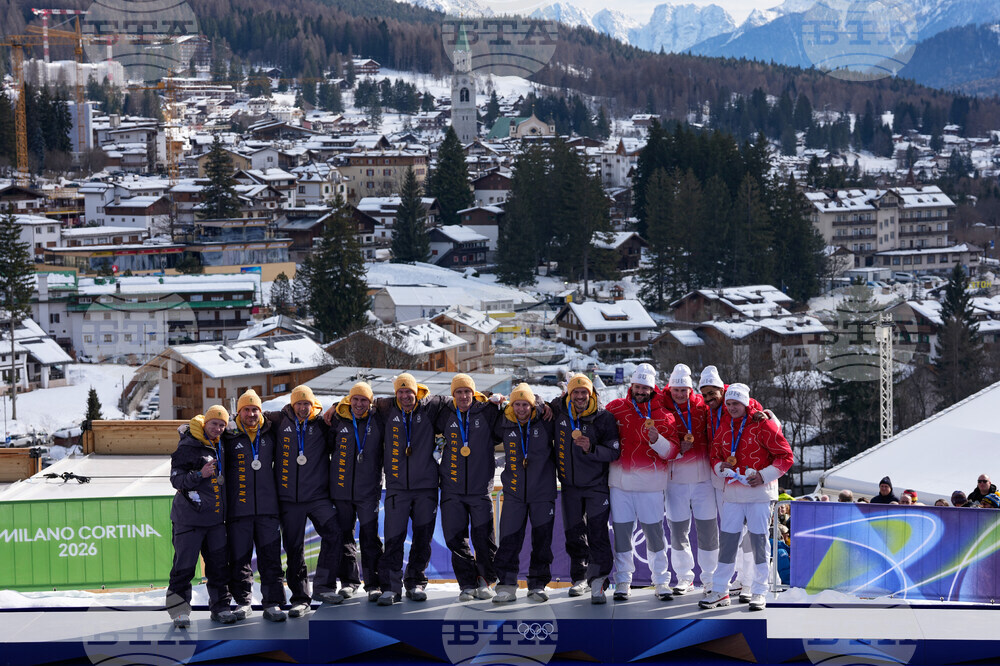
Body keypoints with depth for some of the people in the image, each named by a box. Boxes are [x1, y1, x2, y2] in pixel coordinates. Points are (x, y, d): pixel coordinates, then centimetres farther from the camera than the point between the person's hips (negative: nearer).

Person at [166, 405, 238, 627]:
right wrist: (200, 475, -24)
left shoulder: (221, 447, 13)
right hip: (189, 516, -6)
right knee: (184, 565, -5)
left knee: (219, 564, 8)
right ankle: (179, 609, 1)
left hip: (216, 517, 6)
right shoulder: (187, 448, -8)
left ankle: (220, 606, 16)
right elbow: (176, 479, -12)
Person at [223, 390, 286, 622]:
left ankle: (272, 603, 1)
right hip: (238, 508, -1)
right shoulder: (229, 438, 5)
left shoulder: (270, 435, 12)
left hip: (267, 507, 1)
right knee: (240, 558, 0)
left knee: (271, 557, -1)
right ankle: (242, 602, 9)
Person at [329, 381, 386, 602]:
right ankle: (349, 581, 18)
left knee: (370, 536, -7)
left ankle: (375, 583, -2)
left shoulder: (377, 422, 2)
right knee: (344, 535, 7)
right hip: (341, 488, 2)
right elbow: (326, 447, 16)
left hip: (368, 490, -2)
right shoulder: (338, 420, 4)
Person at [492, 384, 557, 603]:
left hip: (542, 492, -1)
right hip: (514, 493, 1)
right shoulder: (504, 426, 2)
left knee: (542, 542, 5)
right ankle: (506, 587, 0)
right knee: (509, 541, -4)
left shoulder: (545, 423, -5)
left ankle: (538, 585, 15)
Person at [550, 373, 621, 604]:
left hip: (596, 486, -4)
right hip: (569, 486, 4)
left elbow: (614, 452, -12)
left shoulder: (604, 419, -10)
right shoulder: (559, 412, 0)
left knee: (597, 535, -10)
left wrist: (591, 449, -28)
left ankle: (598, 584, -10)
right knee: (574, 535, 12)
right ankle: (580, 578, 26)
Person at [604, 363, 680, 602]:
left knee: (654, 532, 0)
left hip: (650, 484, -1)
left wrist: (657, 440, -17)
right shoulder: (616, 408, 5)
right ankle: (623, 581, 13)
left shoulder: (663, 414, 3)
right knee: (621, 532, 3)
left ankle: (661, 581, 9)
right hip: (621, 483, 1)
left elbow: (673, 451, 0)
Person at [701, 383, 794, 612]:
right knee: (726, 540, 5)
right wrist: (720, 467, -2)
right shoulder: (724, 429, 11)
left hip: (759, 492, -5)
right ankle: (720, 591, 12)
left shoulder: (763, 425, -6)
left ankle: (759, 592, 6)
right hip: (732, 493, 5)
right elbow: (715, 455, 22)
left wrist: (764, 475, -16)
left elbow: (785, 456, -6)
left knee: (759, 541, -2)